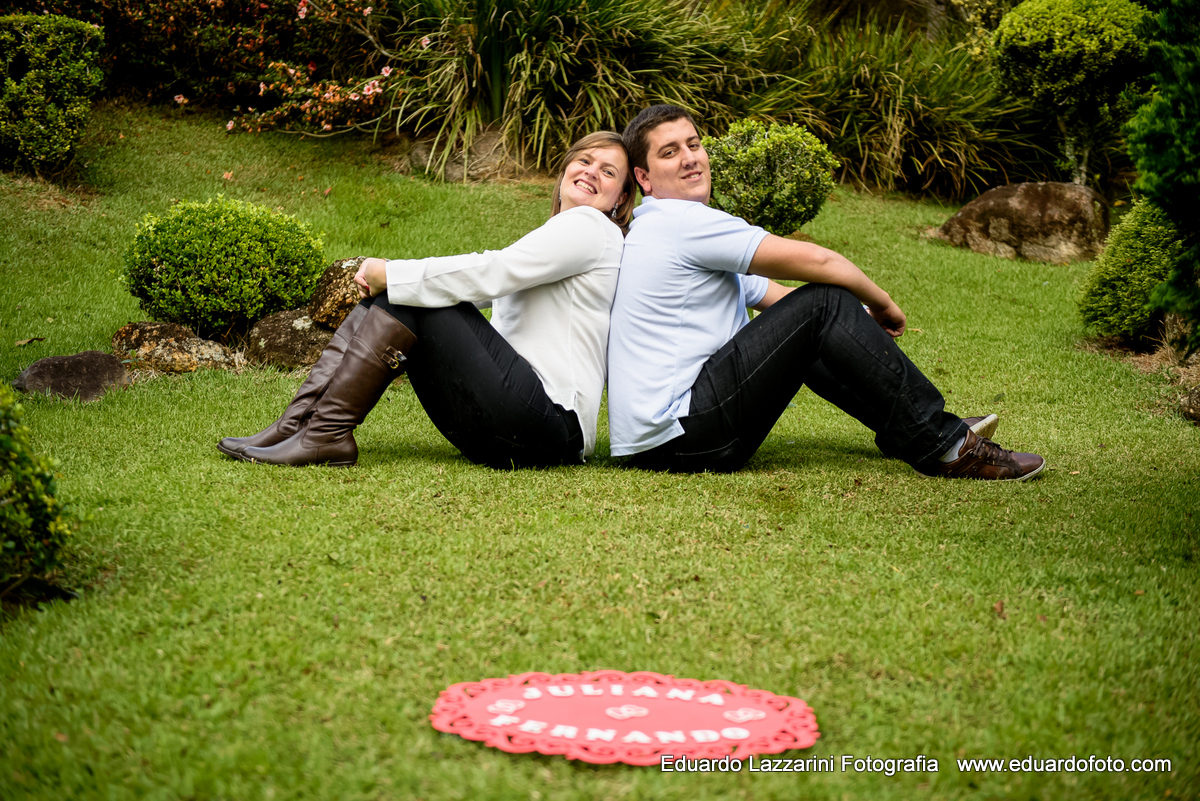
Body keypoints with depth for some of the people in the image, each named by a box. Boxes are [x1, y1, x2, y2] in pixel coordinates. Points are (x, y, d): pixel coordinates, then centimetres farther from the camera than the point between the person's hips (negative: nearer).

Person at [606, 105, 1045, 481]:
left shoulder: (680, 229, 23)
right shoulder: (680, 221, -10)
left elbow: (775, 295, 22)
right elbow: (814, 261, -11)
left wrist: (862, 320, 8)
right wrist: (882, 303, 5)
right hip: (672, 439, -10)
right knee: (825, 304, -12)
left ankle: (917, 430, 14)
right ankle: (945, 448, -9)